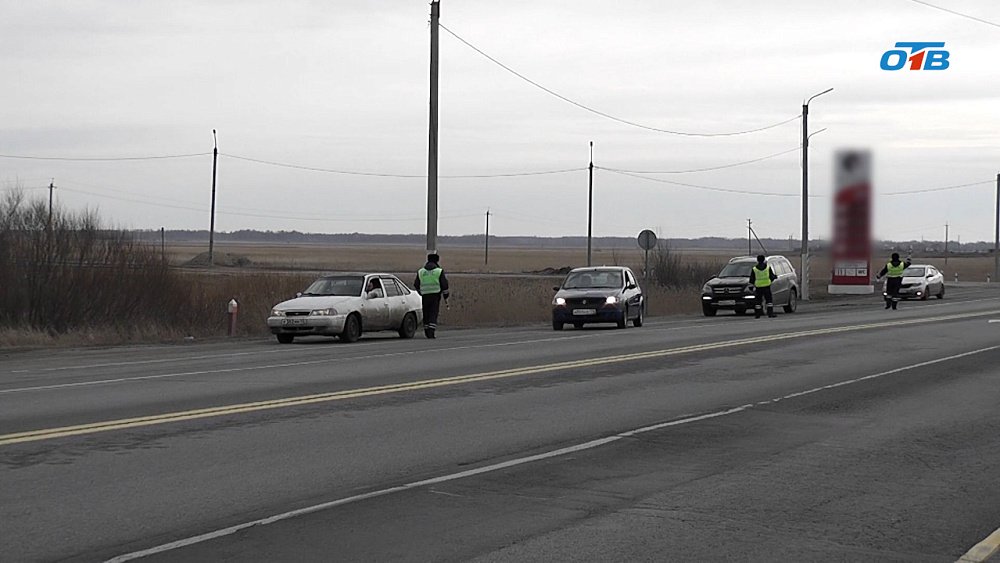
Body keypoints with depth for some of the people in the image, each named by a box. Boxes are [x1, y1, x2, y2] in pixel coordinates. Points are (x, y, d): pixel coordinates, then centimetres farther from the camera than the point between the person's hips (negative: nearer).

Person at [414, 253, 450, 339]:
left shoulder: (420, 272, 8)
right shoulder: (439, 271, 0)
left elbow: (416, 285, 15)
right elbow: (444, 285, -1)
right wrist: (446, 297, 7)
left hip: (425, 296, 3)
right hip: (436, 295, -2)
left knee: (426, 314, 11)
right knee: (433, 314, -3)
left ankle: (427, 332, 14)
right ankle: (431, 332, -14)